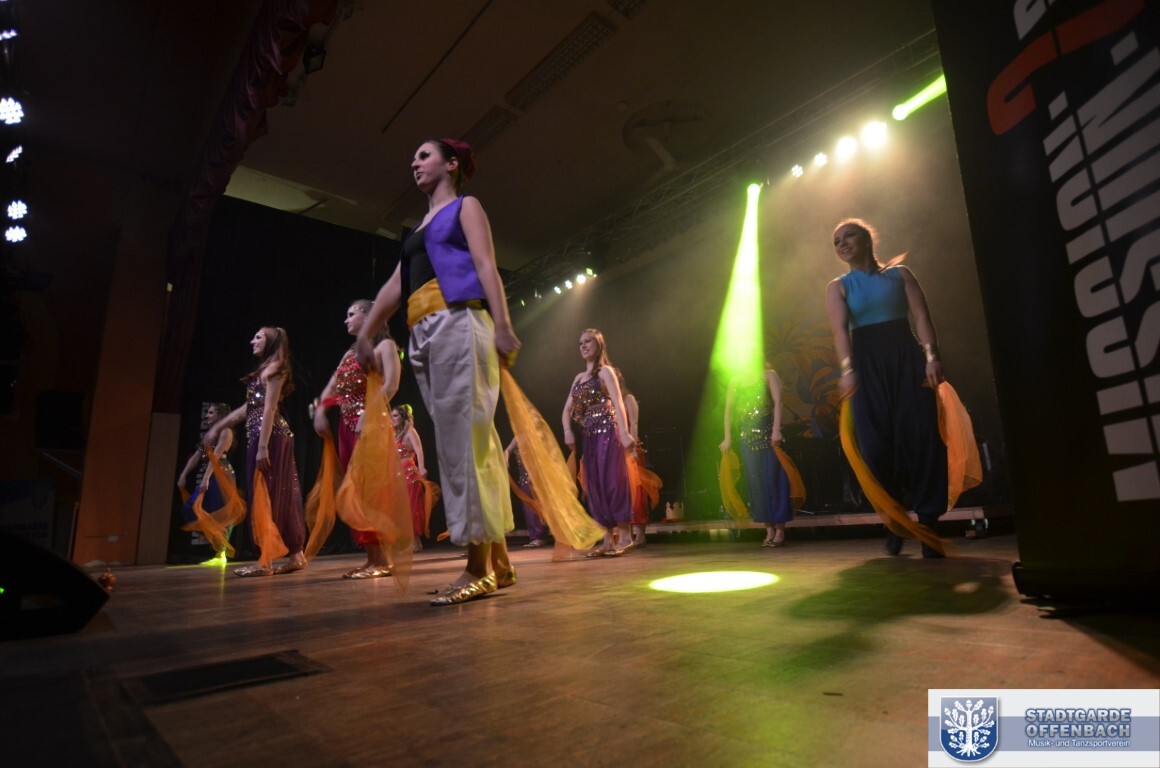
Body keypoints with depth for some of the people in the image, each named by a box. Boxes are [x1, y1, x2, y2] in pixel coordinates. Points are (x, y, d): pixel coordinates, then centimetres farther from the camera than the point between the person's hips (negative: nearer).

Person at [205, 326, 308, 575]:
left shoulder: (274, 368, -5)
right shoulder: (267, 370, 23)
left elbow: (269, 409, -15)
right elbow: (249, 408, 25)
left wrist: (262, 446, -21)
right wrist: (217, 427, 25)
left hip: (269, 437, -9)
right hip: (261, 436, 9)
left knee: (266, 495, -7)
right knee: (279, 496, 8)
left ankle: (266, 561, -3)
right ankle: (296, 555, 12)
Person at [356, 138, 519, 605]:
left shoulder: (465, 206, 13)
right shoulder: (419, 229, 32)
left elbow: (486, 266, -3)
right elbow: (395, 285, 26)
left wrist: (502, 326, -16)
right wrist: (365, 333, 19)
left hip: (458, 322, -7)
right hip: (425, 337, 7)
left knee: (464, 437, -14)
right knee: (461, 441, 1)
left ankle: (480, 568, -12)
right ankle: (496, 561, 4)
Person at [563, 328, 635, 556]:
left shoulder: (605, 371, 0)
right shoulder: (579, 377, 19)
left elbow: (618, 402, -12)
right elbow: (568, 408, 15)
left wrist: (624, 432, -24)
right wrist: (568, 431, -4)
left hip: (607, 431, -7)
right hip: (588, 435, 7)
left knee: (612, 481, -9)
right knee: (594, 485, 5)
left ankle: (625, 537, -3)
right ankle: (608, 540, 10)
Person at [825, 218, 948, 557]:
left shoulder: (899, 274, 13)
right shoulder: (838, 287, 10)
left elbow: (920, 315, 0)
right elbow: (840, 329, -7)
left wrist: (931, 355, -17)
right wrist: (847, 369, -24)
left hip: (906, 358, 1)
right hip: (867, 365, 0)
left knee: (921, 436, -8)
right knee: (877, 442, -5)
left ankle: (928, 522, -1)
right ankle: (894, 522, 9)